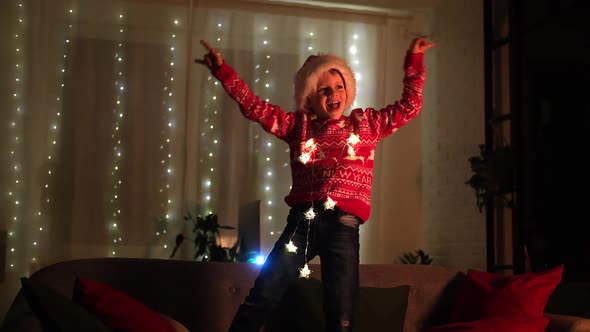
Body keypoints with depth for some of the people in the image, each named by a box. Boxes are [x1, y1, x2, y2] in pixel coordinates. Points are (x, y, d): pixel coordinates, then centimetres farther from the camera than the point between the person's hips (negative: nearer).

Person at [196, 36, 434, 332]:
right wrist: (223, 71, 3)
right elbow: (254, 107, 11)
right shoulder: (298, 125, 16)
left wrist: (414, 60, 16)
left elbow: (409, 106, 19)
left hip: (343, 224, 0)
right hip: (302, 220, 0)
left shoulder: (366, 124, 18)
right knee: (259, 300, -5)